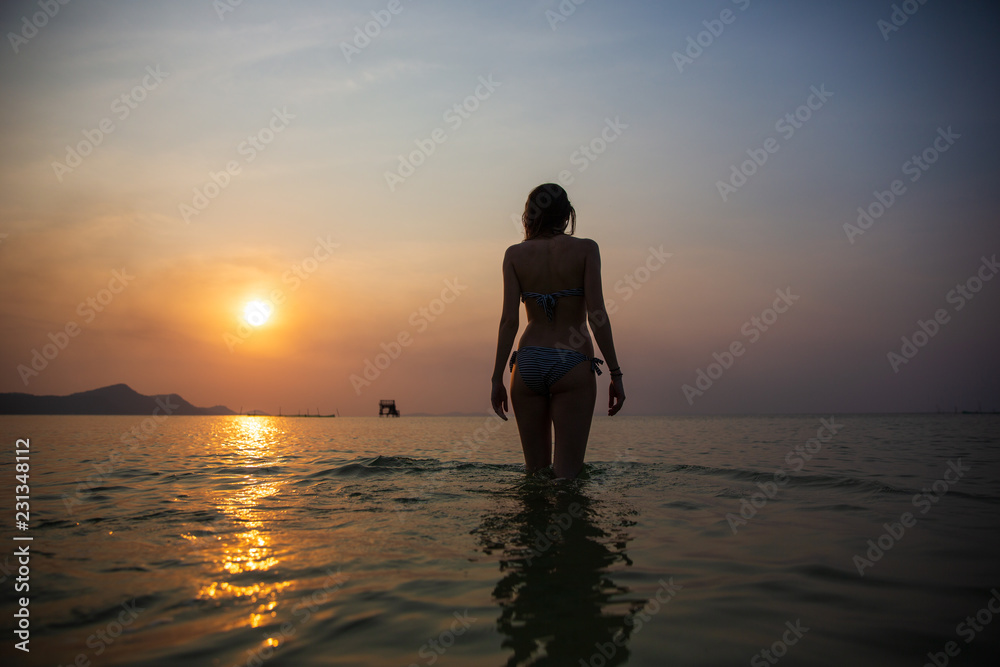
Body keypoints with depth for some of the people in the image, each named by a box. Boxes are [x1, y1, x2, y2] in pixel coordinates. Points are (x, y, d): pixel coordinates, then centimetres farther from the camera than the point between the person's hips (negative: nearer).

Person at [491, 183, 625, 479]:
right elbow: (596, 315, -8)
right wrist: (615, 373, -3)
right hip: (573, 365, -2)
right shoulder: (585, 249, -1)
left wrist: (498, 377, 2)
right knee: (567, 473, 0)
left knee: (535, 468, 14)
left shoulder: (515, 254, 4)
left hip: (528, 363, 3)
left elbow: (509, 319, -2)